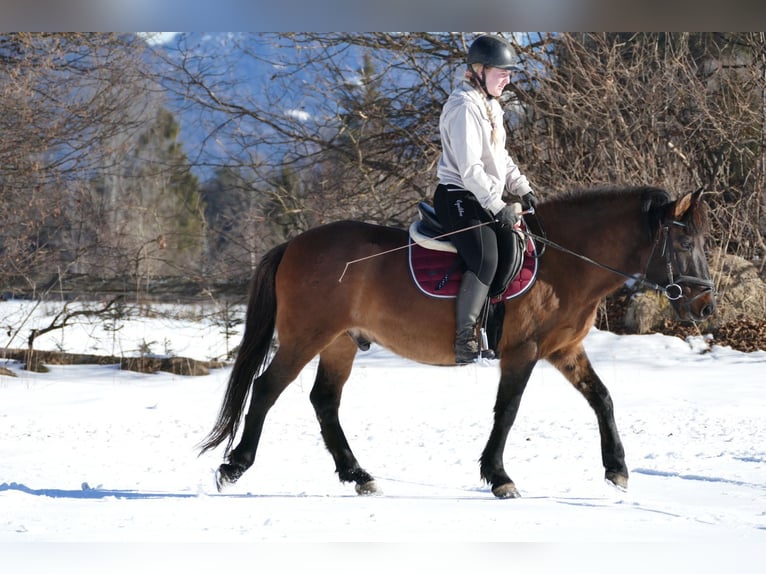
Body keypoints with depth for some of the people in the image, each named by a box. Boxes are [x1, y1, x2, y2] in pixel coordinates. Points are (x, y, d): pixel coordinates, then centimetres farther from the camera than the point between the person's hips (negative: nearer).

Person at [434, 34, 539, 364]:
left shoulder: (490, 106, 17)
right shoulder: (464, 106, -15)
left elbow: (500, 157, 26)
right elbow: (469, 168, -21)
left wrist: (522, 188, 12)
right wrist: (497, 207, -21)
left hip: (485, 200, 10)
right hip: (458, 198, -10)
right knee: (485, 259, -28)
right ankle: (464, 340, -27)